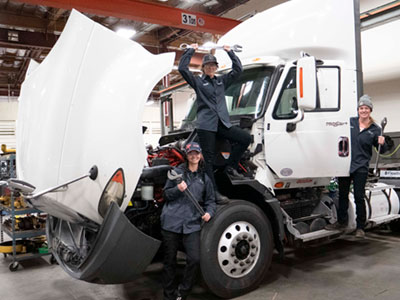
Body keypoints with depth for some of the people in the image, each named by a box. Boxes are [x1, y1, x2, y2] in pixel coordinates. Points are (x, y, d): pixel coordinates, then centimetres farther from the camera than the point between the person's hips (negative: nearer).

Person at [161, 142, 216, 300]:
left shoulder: (204, 178, 13)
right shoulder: (177, 172, 6)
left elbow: (210, 200, 18)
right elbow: (166, 194, 5)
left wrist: (209, 212, -2)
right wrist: (178, 189, -15)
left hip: (192, 223, 2)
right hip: (171, 221, -1)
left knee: (194, 259, -9)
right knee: (169, 260, 7)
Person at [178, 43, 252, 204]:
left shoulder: (222, 81, 21)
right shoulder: (198, 82, 10)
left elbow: (238, 69, 19)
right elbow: (182, 68, -1)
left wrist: (230, 52, 19)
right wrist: (191, 50, 5)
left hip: (223, 124, 4)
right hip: (205, 125, -4)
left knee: (246, 138, -12)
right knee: (208, 159, -6)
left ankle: (230, 167, 2)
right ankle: (213, 192, -3)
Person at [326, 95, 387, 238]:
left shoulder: (375, 129, 0)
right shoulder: (349, 122, 3)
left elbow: (382, 151, 5)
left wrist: (382, 143, -16)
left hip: (360, 167, -2)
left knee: (359, 197, -1)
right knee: (343, 194, 13)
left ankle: (360, 227, 13)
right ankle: (342, 222, 28)